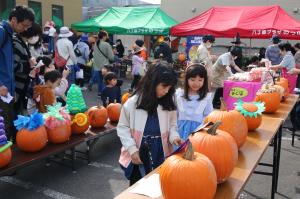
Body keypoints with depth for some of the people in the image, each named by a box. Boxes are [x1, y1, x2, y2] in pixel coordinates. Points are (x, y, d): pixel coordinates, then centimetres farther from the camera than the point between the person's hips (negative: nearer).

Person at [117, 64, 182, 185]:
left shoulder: (168, 104, 0)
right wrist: (132, 149, -11)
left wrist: (173, 136, -12)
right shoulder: (132, 103, -8)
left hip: (161, 156, 2)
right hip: (138, 156, -2)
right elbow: (122, 128, -3)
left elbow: (172, 125, 10)